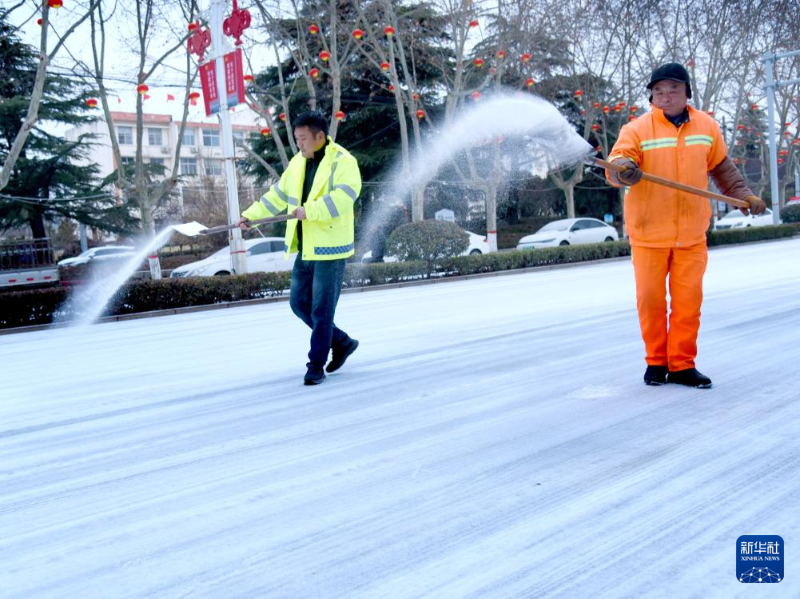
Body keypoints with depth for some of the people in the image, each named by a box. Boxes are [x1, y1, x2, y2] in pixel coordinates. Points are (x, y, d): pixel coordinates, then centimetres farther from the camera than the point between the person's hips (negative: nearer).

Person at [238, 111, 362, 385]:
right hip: (305, 249, 8)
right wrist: (251, 215, 17)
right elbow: (278, 194, 21)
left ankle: (316, 366, 10)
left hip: (330, 249, -8)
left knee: (322, 310, -3)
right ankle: (342, 343, 28)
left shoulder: (343, 162, -12)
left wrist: (310, 210, -34)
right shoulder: (298, 163, 12)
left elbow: (344, 196, -28)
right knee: (299, 303, 12)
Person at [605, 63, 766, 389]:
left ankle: (681, 364, 14)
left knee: (688, 299, 2)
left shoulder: (707, 127, 6)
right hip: (649, 231, -2)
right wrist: (624, 170, -43)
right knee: (650, 298, 4)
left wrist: (744, 195, 16)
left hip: (692, 233, 2)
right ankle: (656, 361, 20)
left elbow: (722, 168, 19)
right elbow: (617, 163, -21)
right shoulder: (637, 129, -6)